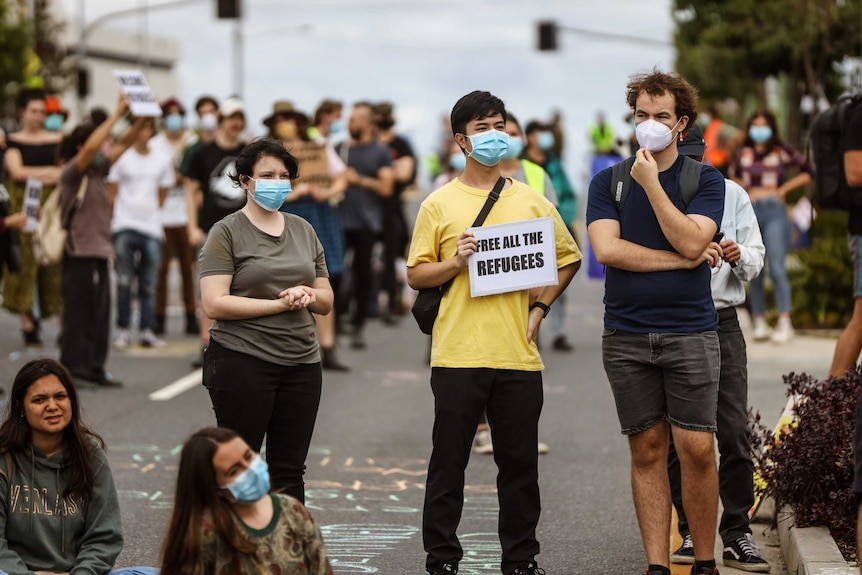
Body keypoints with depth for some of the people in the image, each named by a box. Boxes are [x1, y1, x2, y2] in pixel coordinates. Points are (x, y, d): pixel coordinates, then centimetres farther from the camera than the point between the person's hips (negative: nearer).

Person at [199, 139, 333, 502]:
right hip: (243, 363, -5)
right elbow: (214, 304, -13)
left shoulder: (303, 230, 15)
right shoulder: (227, 233, -3)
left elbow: (326, 302, 18)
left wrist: (309, 295, -6)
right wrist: (281, 303, -16)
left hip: (301, 363, 5)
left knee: (289, 471, 8)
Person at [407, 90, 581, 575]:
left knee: (520, 463, 7)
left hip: (518, 354, 2)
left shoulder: (532, 202, 9)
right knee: (449, 462, 2)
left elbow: (568, 258, 17)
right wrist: (455, 262, -13)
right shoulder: (439, 205, 3)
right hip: (458, 353, -2)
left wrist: (540, 307, 5)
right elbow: (416, 275, 4)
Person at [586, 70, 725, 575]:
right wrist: (679, 261, -8)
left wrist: (652, 183, -11)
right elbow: (606, 249, -7)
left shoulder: (705, 179, 4)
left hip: (691, 332, -1)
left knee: (697, 449, -6)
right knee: (648, 451, 4)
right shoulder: (609, 181, 8)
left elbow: (691, 241, -11)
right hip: (626, 337, 2)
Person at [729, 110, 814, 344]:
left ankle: (785, 322, -17)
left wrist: (784, 188, 1)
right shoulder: (744, 153, 13)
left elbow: (808, 171, 6)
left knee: (777, 269, -14)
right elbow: (733, 174, 32)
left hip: (773, 211, -4)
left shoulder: (781, 151, 2)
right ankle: (759, 323, 8)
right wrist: (742, 189, 14)